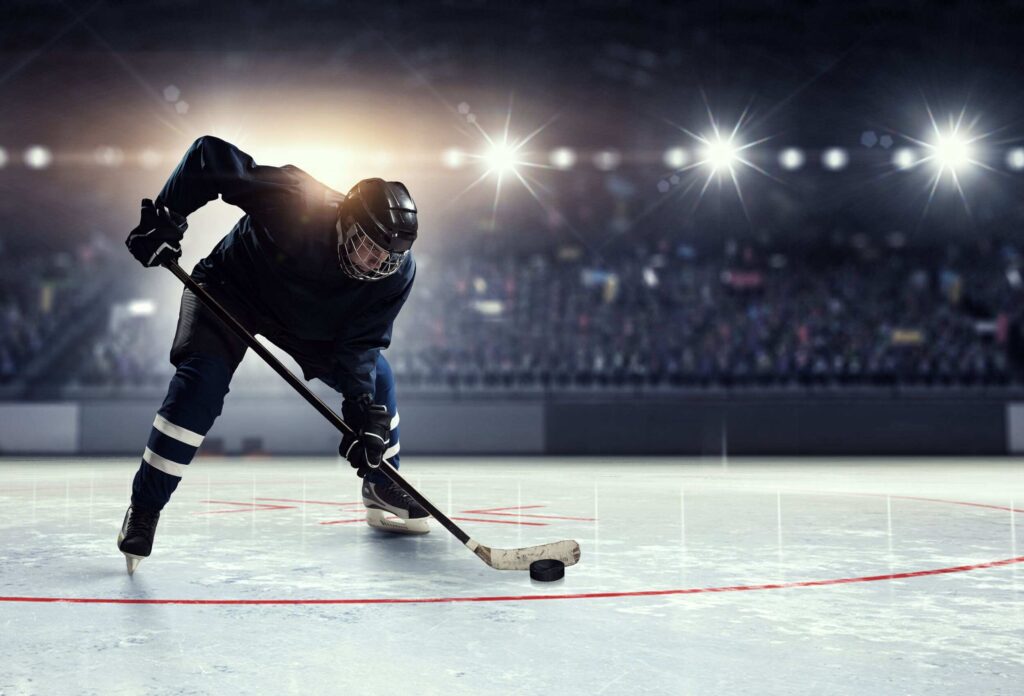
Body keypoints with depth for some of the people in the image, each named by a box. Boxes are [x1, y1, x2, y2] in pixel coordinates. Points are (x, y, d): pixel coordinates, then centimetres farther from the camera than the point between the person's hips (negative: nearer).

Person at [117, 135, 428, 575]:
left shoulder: (398, 272, -25)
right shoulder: (299, 205, -40)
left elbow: (360, 343, -20)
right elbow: (210, 154, -35)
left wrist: (363, 406, -33)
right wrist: (165, 217, -39)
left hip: (312, 322, 5)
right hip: (230, 290, -5)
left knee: (375, 380, 2)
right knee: (200, 383, -23)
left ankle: (383, 491, 23)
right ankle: (143, 510, -12)